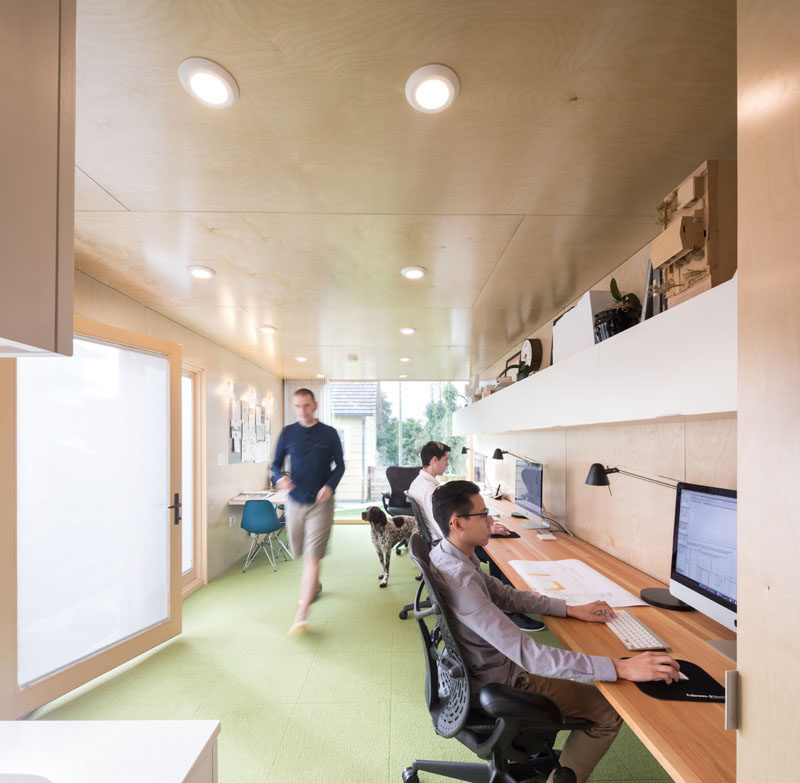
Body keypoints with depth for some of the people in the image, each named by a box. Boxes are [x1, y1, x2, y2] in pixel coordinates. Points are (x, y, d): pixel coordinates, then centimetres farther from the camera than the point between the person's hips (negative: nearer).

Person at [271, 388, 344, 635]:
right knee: (302, 553, 19)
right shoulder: (288, 433, 3)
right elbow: (276, 463, 8)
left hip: (320, 502, -3)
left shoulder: (329, 434, -3)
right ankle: (315, 585, 47)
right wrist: (279, 477, -15)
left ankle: (302, 614, -6)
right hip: (295, 501, 4)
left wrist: (330, 485, -15)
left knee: (312, 556, -10)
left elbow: (339, 465, 3)